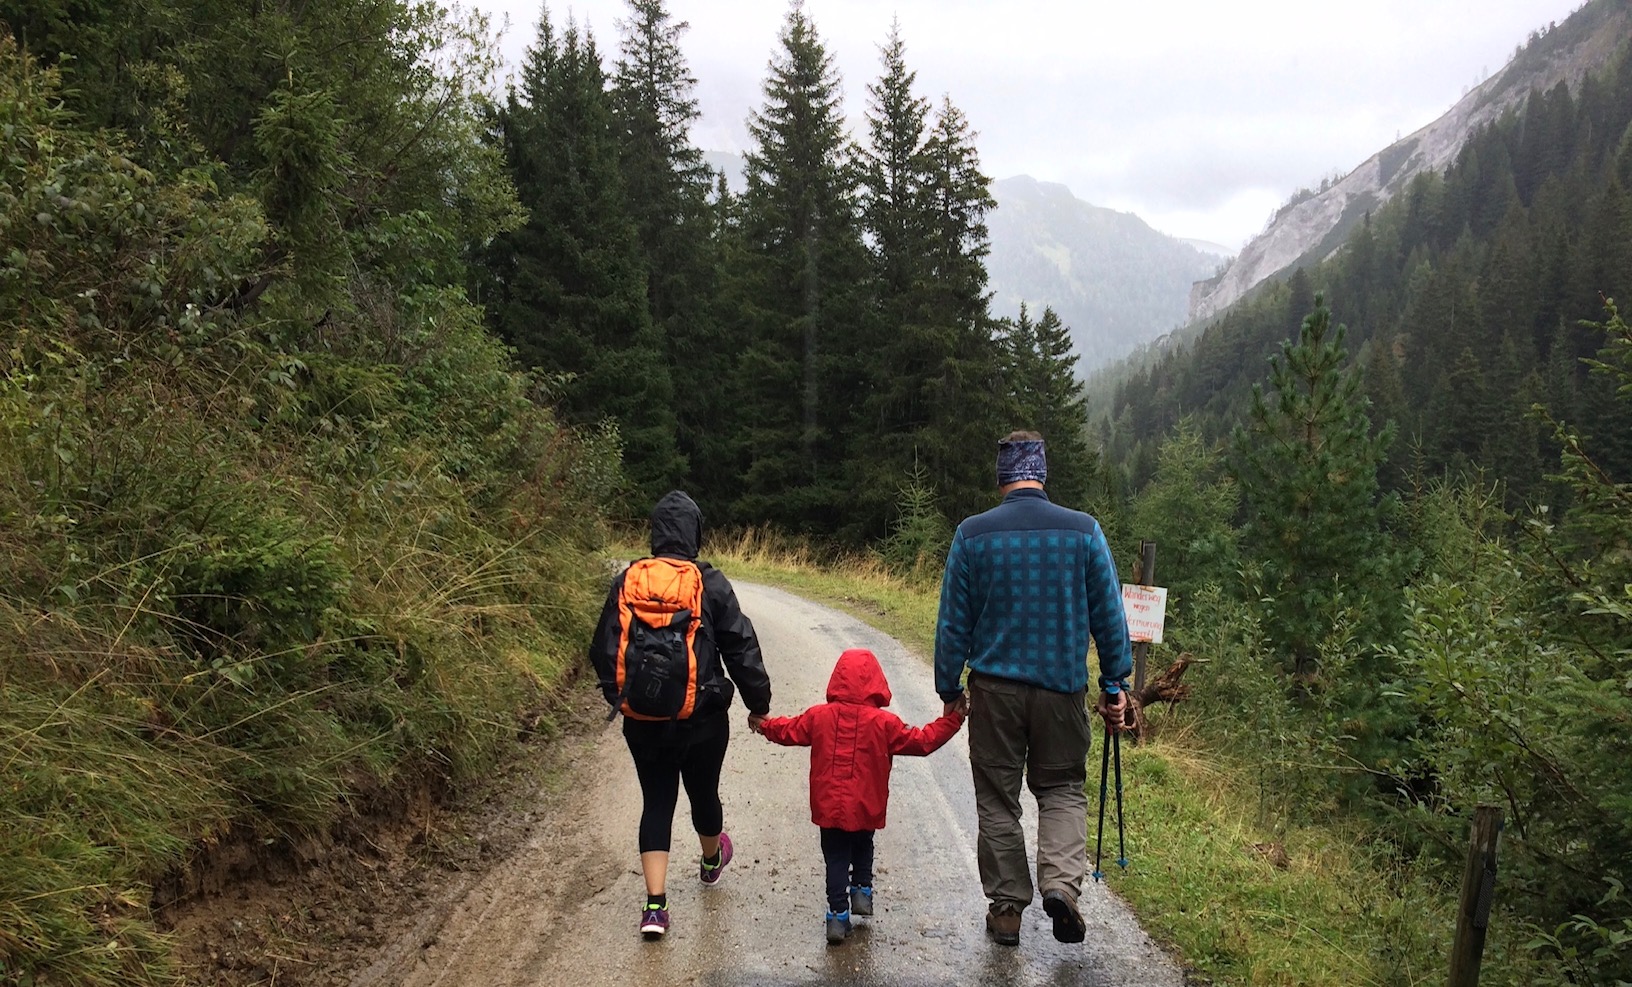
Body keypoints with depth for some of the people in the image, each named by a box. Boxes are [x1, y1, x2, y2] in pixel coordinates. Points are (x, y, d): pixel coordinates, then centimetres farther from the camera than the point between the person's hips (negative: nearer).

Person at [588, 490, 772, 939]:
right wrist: (759, 704, 4)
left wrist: (617, 697, 19)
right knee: (703, 792, 20)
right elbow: (741, 647, -7)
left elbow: (604, 649, 4)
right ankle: (712, 861, 48)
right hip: (703, 717, -1)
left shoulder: (627, 582, -2)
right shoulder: (711, 584, -10)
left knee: (656, 802, 8)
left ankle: (655, 905, 0)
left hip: (642, 720, 2)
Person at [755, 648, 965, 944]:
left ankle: (838, 914, 6)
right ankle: (862, 890, 19)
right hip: (866, 810, -1)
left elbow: (788, 731, 10)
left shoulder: (819, 716, -5)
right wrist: (949, 722, 5)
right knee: (863, 848, 27)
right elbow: (921, 741, -5)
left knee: (836, 858, 10)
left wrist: (765, 725, 30)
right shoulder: (883, 722, -11)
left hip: (828, 808, 1)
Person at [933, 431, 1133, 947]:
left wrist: (949, 689, 9)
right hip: (1062, 686, 0)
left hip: (994, 686, 0)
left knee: (997, 798, 11)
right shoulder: (1084, 530, -3)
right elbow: (1109, 615, 1)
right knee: (1063, 788, 15)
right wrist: (1115, 684, 10)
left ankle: (1006, 908, 17)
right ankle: (1061, 881, -7)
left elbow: (952, 622, 0)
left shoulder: (972, 534, -4)